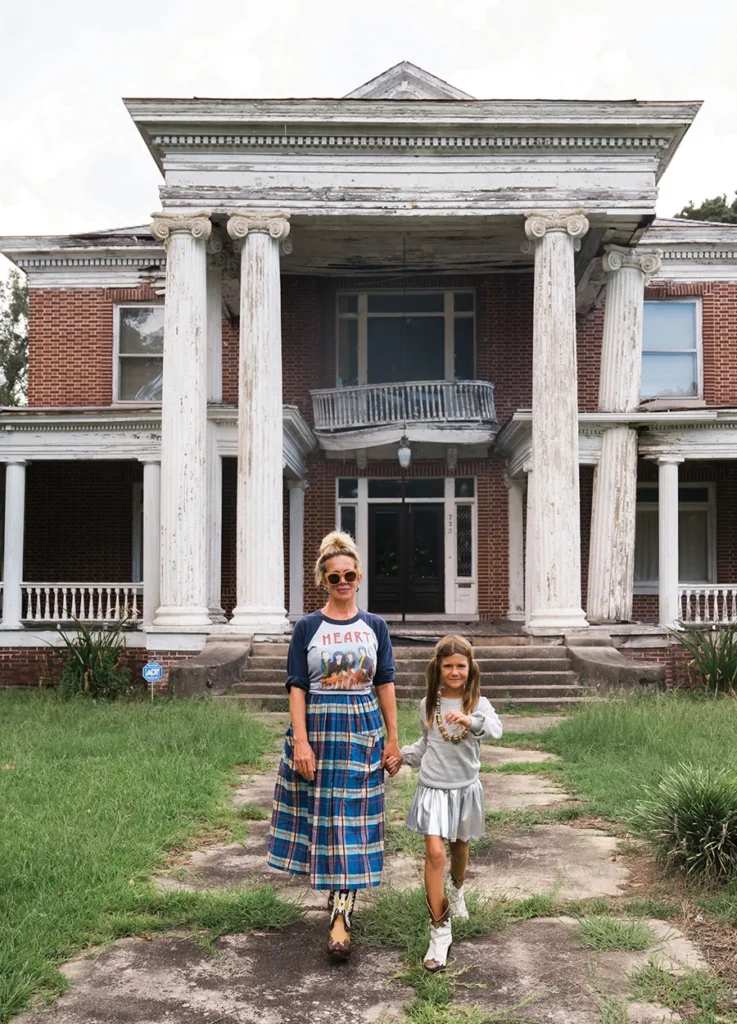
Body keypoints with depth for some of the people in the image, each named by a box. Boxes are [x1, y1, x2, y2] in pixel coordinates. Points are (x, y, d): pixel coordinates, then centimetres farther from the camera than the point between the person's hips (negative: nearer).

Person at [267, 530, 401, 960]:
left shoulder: (375, 627, 5)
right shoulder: (308, 627, 0)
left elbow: (386, 684, 7)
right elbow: (297, 687, -3)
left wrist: (393, 738, 4)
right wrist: (300, 742, -11)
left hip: (362, 729, 1)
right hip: (317, 728, 0)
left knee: (353, 823, -2)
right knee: (321, 814, 5)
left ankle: (341, 917, 0)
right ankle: (339, 890, 28)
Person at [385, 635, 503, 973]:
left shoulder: (478, 703, -8)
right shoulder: (428, 705, 0)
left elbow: (496, 729, -30)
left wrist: (469, 721, -47)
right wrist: (403, 756, 2)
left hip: (465, 788, 0)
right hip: (433, 788, 0)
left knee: (459, 846, 20)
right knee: (435, 853, -13)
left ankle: (457, 891, 53)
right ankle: (440, 931, -7)